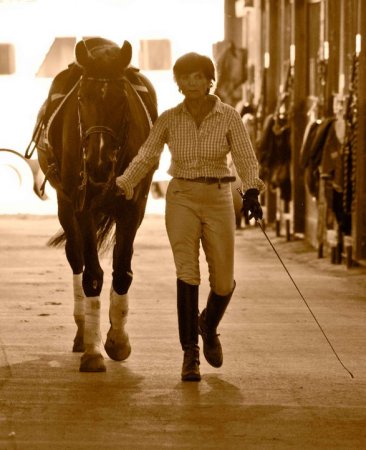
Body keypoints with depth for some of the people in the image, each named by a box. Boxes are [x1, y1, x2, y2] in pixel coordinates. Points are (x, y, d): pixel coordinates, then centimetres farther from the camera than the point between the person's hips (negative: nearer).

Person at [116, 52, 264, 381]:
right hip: (181, 199, 0)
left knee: (223, 282, 5)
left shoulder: (229, 117, -3)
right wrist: (121, 187, -10)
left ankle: (209, 326, 38)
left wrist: (252, 191, -29)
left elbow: (246, 158, -12)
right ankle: (190, 354, -11)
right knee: (187, 274, -14)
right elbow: (145, 158, 2)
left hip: (218, 199, 0)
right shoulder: (169, 119, 1)